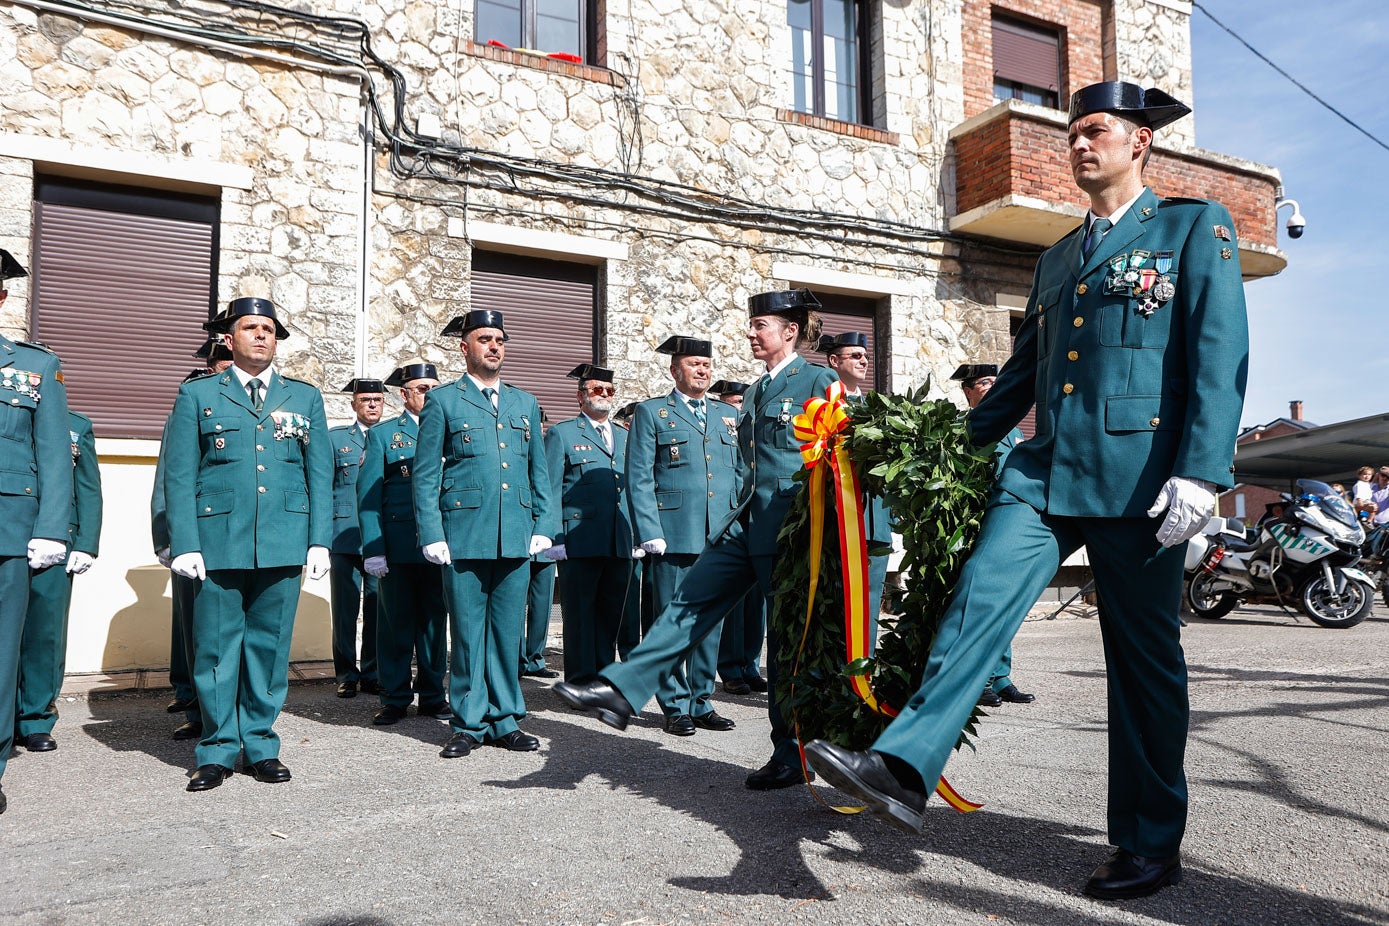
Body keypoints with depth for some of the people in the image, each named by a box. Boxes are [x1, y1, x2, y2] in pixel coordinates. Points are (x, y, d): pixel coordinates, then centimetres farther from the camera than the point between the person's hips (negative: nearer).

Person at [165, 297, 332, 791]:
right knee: (216, 649, 3)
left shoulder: (305, 397, 13)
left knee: (270, 646, 7)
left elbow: (321, 473, 9)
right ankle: (217, 751, 16)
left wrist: (320, 540, 1)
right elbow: (179, 476, 4)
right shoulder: (197, 395, 9)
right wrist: (184, 544, -6)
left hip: (284, 543, 1)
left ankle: (261, 745, 18)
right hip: (218, 542, -1)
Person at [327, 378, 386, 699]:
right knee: (345, 609, 1)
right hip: (345, 536, -1)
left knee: (377, 610, 3)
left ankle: (372, 674, 14)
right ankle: (346, 675, 12)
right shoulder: (335, 437, 11)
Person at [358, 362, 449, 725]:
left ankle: (432, 696, 19)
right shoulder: (382, 434, 6)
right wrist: (372, 549, -9)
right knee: (396, 624, 4)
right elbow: (368, 496, 0)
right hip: (398, 544, -2)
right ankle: (395, 699, 15)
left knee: (434, 622, 9)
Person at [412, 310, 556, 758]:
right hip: (463, 534, -3)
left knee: (508, 631, 8)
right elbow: (425, 475, 1)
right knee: (467, 632, 3)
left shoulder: (525, 403, 16)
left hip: (516, 536, 3)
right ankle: (469, 723, 16)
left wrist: (543, 526, 6)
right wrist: (431, 535, -7)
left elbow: (539, 470, 16)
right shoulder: (442, 401, 4)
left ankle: (504, 720, 20)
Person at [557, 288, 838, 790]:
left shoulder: (818, 382, -5)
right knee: (690, 604, 1)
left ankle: (792, 755, 13)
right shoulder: (756, 392, 19)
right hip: (746, 525, 7)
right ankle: (622, 692, 3)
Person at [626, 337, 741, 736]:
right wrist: (650, 534, -11)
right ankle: (676, 706, 13)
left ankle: (702, 702, 21)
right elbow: (638, 478, -2)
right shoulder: (652, 412, 4)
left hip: (720, 538, 4)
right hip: (673, 536, -4)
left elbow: (740, 473, 18)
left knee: (711, 622, 9)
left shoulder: (729, 414, 17)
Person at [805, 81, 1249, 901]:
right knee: (980, 600, -14)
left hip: (1138, 474, -5)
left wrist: (1201, 472, -18)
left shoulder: (1195, 227, 5)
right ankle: (906, 770, -19)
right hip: (1047, 469, 5)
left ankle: (1153, 847, 17)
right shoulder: (1056, 259, 22)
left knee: (1145, 661, 3)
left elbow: (1221, 355, -7)